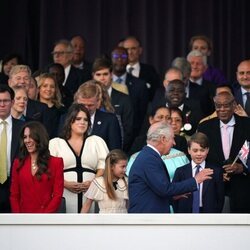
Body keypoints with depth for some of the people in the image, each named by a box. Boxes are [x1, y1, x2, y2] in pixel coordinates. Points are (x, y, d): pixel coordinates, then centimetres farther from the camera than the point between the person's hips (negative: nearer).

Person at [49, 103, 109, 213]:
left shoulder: (97, 141, 19)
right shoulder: (55, 143, 14)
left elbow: (103, 166, 9)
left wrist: (93, 182, -9)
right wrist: (66, 184, -11)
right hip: (65, 195, -1)